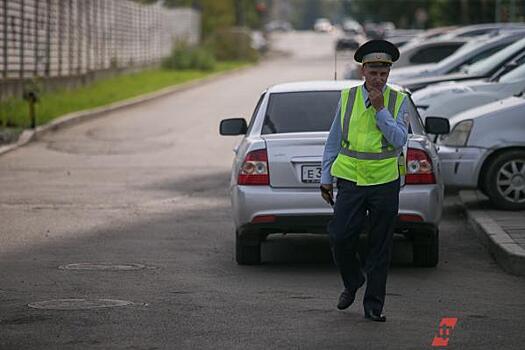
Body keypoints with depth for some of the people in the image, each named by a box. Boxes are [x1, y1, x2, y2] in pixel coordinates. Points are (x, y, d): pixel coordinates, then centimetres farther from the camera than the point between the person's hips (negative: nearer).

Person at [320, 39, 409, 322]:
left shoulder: (398, 100, 2)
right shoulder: (347, 98, 5)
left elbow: (399, 140, -10)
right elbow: (333, 140, 10)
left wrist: (380, 109, -15)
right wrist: (325, 178, 9)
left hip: (385, 183, -1)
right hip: (351, 181, 1)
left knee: (380, 247, 3)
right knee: (339, 237, -8)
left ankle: (374, 306, 13)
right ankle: (352, 282, 21)